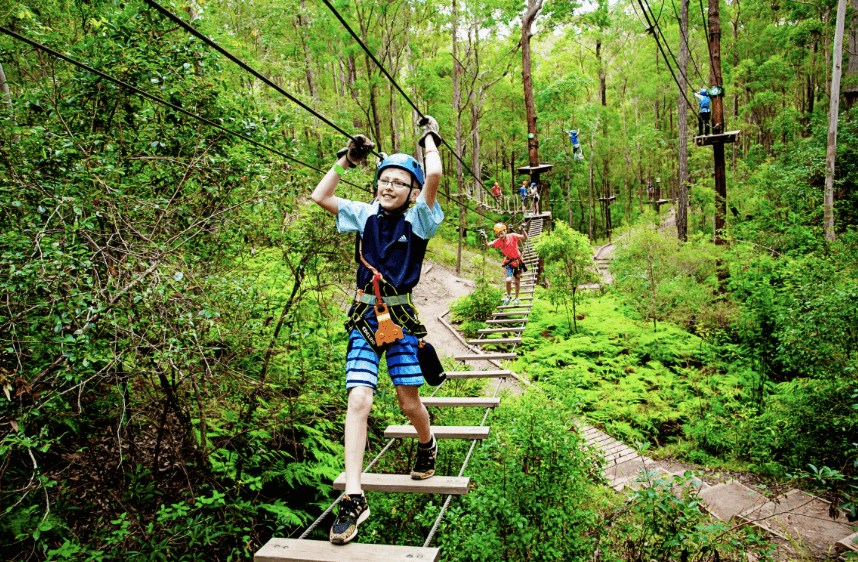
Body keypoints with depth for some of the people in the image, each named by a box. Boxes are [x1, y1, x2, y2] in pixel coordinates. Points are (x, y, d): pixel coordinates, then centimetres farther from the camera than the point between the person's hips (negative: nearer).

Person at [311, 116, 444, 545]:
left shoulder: (418, 219, -2)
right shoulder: (364, 215, 7)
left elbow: (433, 176, -18)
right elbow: (319, 197, 6)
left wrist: (429, 137, -1)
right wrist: (346, 159, 9)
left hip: (401, 316, -2)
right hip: (364, 316, 2)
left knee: (410, 404, 7)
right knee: (359, 402, -10)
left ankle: (427, 446, 42)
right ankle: (353, 498, -6)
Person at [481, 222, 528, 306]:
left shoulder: (512, 236, -17)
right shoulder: (498, 241, -12)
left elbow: (525, 238, -23)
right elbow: (487, 245, -19)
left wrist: (523, 230, -41)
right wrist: (484, 238, -37)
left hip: (518, 261, 0)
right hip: (509, 262, 0)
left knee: (517, 281, 9)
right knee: (508, 280, -17)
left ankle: (516, 298, 27)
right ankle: (509, 296, 9)